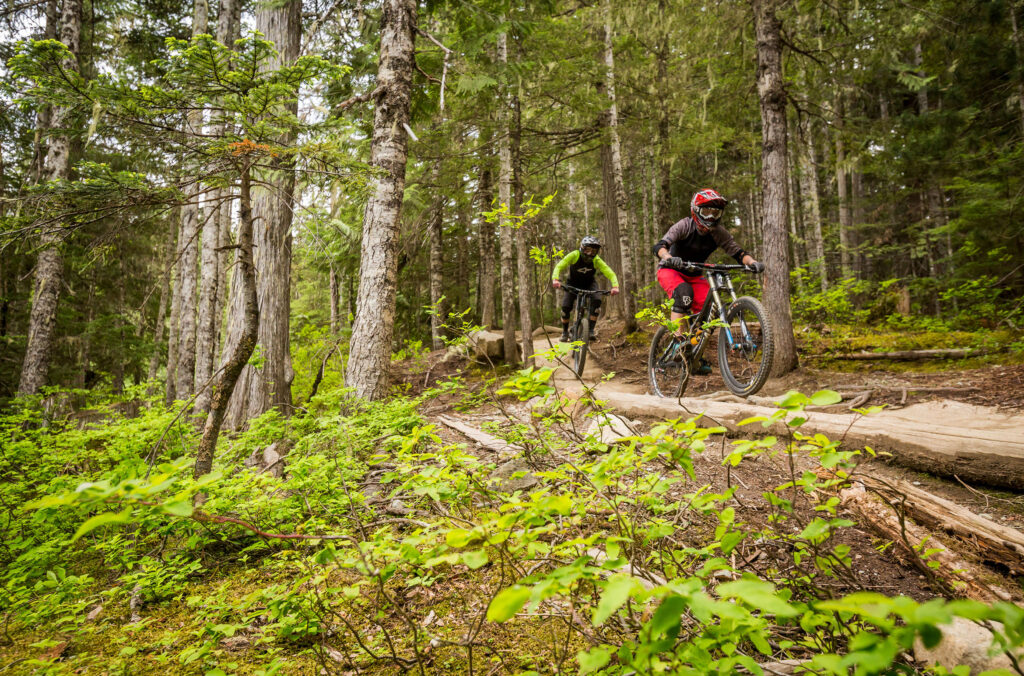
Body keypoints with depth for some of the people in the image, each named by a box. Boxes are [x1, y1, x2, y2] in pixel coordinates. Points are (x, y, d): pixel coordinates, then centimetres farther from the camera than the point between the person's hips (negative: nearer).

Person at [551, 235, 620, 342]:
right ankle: (565, 332, 6)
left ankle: (591, 330, -16)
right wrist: (555, 279, -52)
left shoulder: (596, 260, -24)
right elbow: (559, 267, -33)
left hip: (589, 284, 1)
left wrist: (615, 286, -46)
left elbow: (610, 273, -27)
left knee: (596, 300, -28)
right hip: (573, 284, -1)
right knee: (565, 307, -18)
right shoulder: (574, 255, -28)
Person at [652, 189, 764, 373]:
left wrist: (752, 262, -39)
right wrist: (669, 258, -58)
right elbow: (659, 246, -35)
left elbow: (737, 251, -17)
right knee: (684, 293, -35)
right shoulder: (684, 226, -23)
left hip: (695, 275, 4)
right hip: (670, 270, -4)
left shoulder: (719, 233, -12)